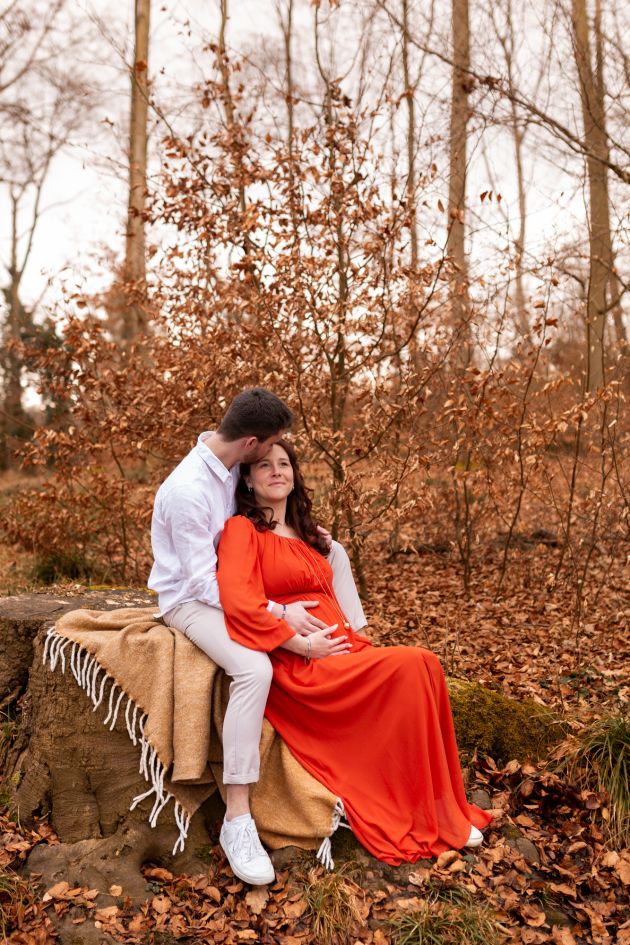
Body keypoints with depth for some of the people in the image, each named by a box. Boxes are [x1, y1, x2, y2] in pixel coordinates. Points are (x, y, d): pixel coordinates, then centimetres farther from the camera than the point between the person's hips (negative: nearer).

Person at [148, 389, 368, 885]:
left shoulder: (231, 459, -6)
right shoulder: (188, 490, -30)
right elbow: (203, 583, -28)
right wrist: (279, 613, -28)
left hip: (232, 576, 9)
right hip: (190, 597, -8)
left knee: (333, 551, 8)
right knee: (255, 669, -36)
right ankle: (237, 819, -29)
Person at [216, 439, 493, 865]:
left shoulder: (304, 534, 23)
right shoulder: (242, 529, -3)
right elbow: (238, 602, -19)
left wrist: (353, 639, 6)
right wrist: (301, 643, -19)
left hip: (339, 651, 7)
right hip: (300, 667, -7)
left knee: (424, 667, -18)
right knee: (412, 666, -23)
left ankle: (442, 811, -12)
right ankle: (428, 821, -11)